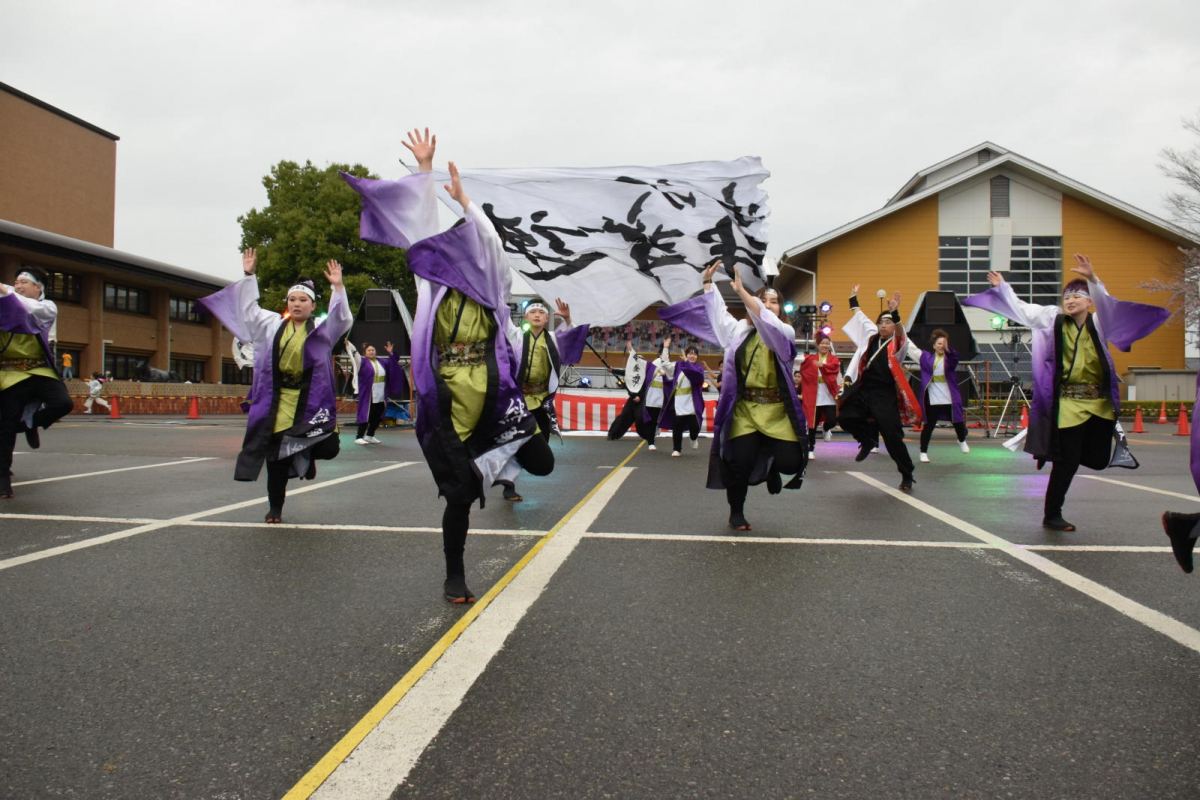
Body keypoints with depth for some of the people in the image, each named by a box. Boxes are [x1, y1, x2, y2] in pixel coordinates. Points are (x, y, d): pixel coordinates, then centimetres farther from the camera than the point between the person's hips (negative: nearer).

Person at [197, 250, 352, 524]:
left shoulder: (321, 329, 5)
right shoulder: (272, 324, 12)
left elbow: (342, 320, -9)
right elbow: (248, 309, 16)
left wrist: (338, 288, -19)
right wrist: (248, 275, 9)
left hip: (309, 401, -2)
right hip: (276, 401, 2)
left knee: (328, 447, -13)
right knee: (276, 455, 4)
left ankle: (305, 455, 26)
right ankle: (275, 507, 18)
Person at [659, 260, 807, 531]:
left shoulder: (786, 333, 1)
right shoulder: (739, 330, 11)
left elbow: (768, 323, -20)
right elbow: (716, 309, 23)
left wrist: (741, 291, -26)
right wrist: (708, 282, 23)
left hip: (777, 410, -1)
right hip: (744, 408, 1)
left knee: (790, 462, -12)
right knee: (740, 462, -8)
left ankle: (771, 465, 27)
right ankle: (736, 512, 16)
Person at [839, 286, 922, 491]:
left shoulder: (898, 343, -3)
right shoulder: (872, 337, 11)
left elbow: (900, 332, -26)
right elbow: (861, 318, 24)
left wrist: (895, 313, -41)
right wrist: (853, 299, 27)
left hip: (884, 396, -5)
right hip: (863, 390, 5)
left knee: (892, 436, -5)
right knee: (845, 418, -9)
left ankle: (907, 475, 11)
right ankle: (868, 439, 21)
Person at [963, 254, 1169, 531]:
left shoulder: (1099, 323, 4)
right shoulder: (1054, 321, 4)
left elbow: (1107, 304, -17)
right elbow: (1021, 309, 14)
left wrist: (1092, 279, -33)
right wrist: (1002, 287, 17)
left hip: (1100, 403, 2)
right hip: (1068, 403, -2)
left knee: (1098, 459, 6)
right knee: (1067, 462, -3)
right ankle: (1051, 515, 11)